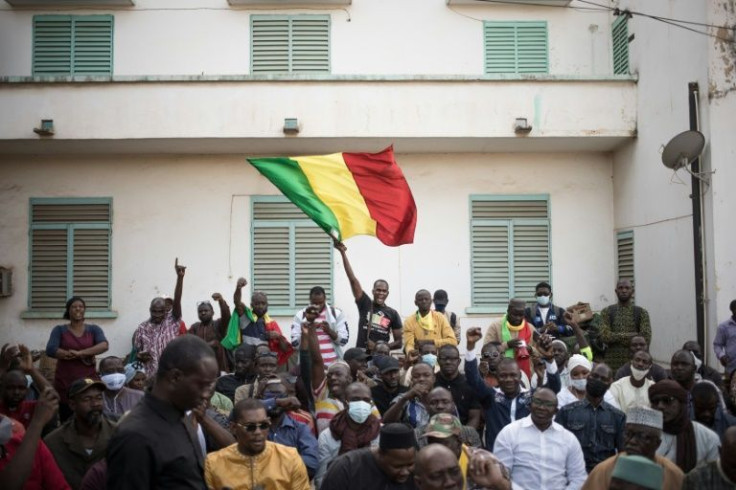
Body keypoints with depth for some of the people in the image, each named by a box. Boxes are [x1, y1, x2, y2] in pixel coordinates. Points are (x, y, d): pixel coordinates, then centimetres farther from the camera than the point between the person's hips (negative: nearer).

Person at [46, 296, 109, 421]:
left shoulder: (94, 329, 9)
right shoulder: (59, 330, 7)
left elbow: (104, 345, -8)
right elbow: (50, 350, -8)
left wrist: (80, 352, -18)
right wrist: (83, 357, -11)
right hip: (65, 383, 0)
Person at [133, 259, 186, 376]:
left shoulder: (172, 321, 1)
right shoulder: (142, 328, 6)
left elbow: (177, 300, -13)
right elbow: (136, 351, 13)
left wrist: (180, 277, -26)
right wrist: (139, 356, -14)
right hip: (150, 376, 1)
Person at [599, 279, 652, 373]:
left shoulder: (642, 313, 6)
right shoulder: (606, 312, 5)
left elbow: (646, 339, -6)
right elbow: (605, 336, -7)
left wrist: (616, 338, -7)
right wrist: (632, 335, -9)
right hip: (613, 363, 0)